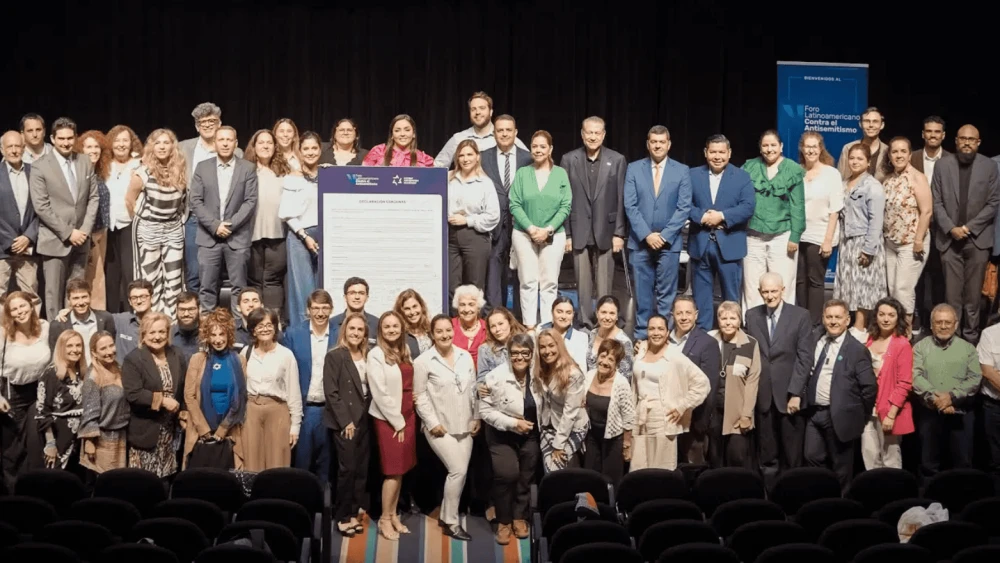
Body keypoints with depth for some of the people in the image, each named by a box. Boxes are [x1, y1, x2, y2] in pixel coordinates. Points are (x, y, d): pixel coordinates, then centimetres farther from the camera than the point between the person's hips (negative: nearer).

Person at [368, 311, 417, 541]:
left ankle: (393, 515, 19)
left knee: (401, 470, 9)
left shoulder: (405, 351, 8)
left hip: (407, 416, 6)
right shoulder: (376, 355, -11)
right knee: (393, 471, -3)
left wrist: (407, 419, 0)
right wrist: (397, 422, -13)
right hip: (388, 419, -6)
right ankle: (384, 519, 8)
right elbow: (380, 395, -14)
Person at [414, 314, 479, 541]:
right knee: (458, 470, -12)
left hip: (464, 426, 5)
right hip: (441, 427, -5)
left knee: (460, 472, 7)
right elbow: (420, 396, -7)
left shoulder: (465, 356, 5)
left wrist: (477, 417, 6)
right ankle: (451, 522, 2)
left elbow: (473, 389, 10)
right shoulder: (423, 361, -8)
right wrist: (432, 423, -12)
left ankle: (446, 516, 24)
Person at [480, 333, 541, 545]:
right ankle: (503, 521, 3)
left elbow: (543, 404, 5)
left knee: (526, 477, 12)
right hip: (502, 435, -4)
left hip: (530, 435, 4)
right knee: (507, 475, -17)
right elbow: (485, 410, -17)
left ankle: (520, 517, 33)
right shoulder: (496, 376, -21)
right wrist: (513, 423, -22)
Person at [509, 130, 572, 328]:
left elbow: (566, 206, 0)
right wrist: (531, 228, -12)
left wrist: (548, 229, -11)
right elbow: (515, 205, -1)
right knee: (528, 282, -1)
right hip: (524, 234, 0)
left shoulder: (560, 174, 4)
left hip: (553, 235, 0)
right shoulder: (522, 173, 4)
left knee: (550, 283, 0)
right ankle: (529, 326, 2)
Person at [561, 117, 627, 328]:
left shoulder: (617, 160, 1)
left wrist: (619, 233, -4)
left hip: (606, 232, -1)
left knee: (604, 286, 2)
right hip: (579, 233, 1)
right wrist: (566, 233, 0)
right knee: (583, 285, 5)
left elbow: (622, 200, 1)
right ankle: (586, 324, 14)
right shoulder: (569, 160, 3)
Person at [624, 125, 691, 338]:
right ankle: (642, 334, 12)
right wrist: (646, 235, -11)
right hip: (640, 241, 1)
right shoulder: (634, 169, 4)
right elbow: (630, 206, -1)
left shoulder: (682, 171, 3)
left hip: (669, 241, -1)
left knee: (666, 293, 3)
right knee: (642, 292, 4)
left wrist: (664, 235, -11)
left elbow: (684, 207, -2)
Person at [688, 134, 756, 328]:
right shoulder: (693, 175, 8)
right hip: (700, 243, 1)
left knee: (731, 295, 5)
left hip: (729, 244, -1)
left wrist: (722, 216, -18)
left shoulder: (742, 177, 4)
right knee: (701, 295, 8)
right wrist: (701, 217, -17)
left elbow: (748, 207, -7)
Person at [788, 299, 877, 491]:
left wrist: (862, 416, -3)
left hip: (840, 416, -5)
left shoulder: (856, 349, -10)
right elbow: (803, 366, 7)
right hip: (814, 412, 5)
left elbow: (869, 386, -8)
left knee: (841, 465, 6)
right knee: (812, 457, 10)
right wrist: (795, 394, -5)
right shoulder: (814, 338, 6)